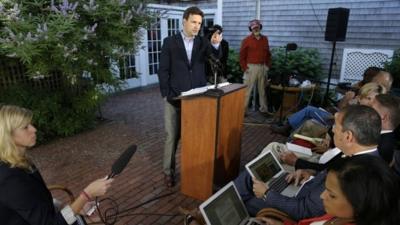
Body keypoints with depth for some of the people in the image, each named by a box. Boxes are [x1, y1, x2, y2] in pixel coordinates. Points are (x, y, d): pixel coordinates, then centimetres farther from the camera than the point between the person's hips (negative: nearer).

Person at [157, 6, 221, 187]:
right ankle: (168, 171, 22)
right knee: (172, 136, 6)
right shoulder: (170, 42, 0)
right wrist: (165, 95, -7)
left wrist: (216, 44, -31)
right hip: (174, 98, -2)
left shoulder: (203, 42, 6)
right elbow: (163, 70, -2)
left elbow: (216, 57, -11)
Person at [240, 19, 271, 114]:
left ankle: (264, 109, 21)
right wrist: (245, 68, -8)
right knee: (247, 89, -4)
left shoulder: (265, 39, 12)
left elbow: (268, 54, 16)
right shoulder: (247, 40, -2)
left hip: (263, 67, 5)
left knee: (262, 89, 11)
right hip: (251, 67, -4)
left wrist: (268, 65, 9)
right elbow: (242, 55, -2)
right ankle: (243, 109, 1)